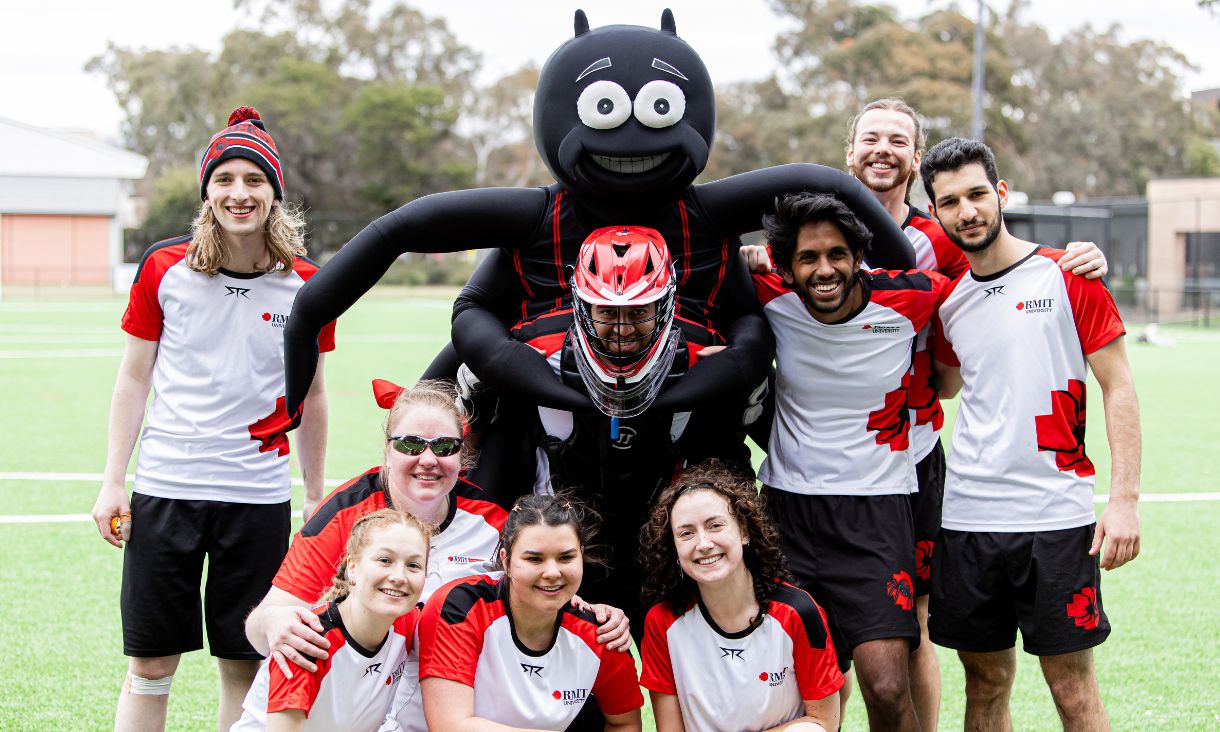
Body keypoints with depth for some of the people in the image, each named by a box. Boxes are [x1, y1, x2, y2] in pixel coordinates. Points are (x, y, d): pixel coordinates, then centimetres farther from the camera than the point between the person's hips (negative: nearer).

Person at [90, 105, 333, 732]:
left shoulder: (305, 286, 0)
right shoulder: (164, 269, -2)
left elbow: (310, 398, 9)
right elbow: (133, 379, 5)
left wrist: (316, 497, 11)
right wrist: (113, 483, 2)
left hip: (259, 496, 1)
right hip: (165, 487, 0)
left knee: (243, 664, 5)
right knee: (150, 664, 2)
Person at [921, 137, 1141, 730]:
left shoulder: (1068, 276, -2)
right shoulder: (948, 301, 11)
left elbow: (1118, 388, -3)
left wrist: (1124, 499, -11)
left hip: (1056, 518, -4)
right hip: (966, 519, 4)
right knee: (986, 681, 10)